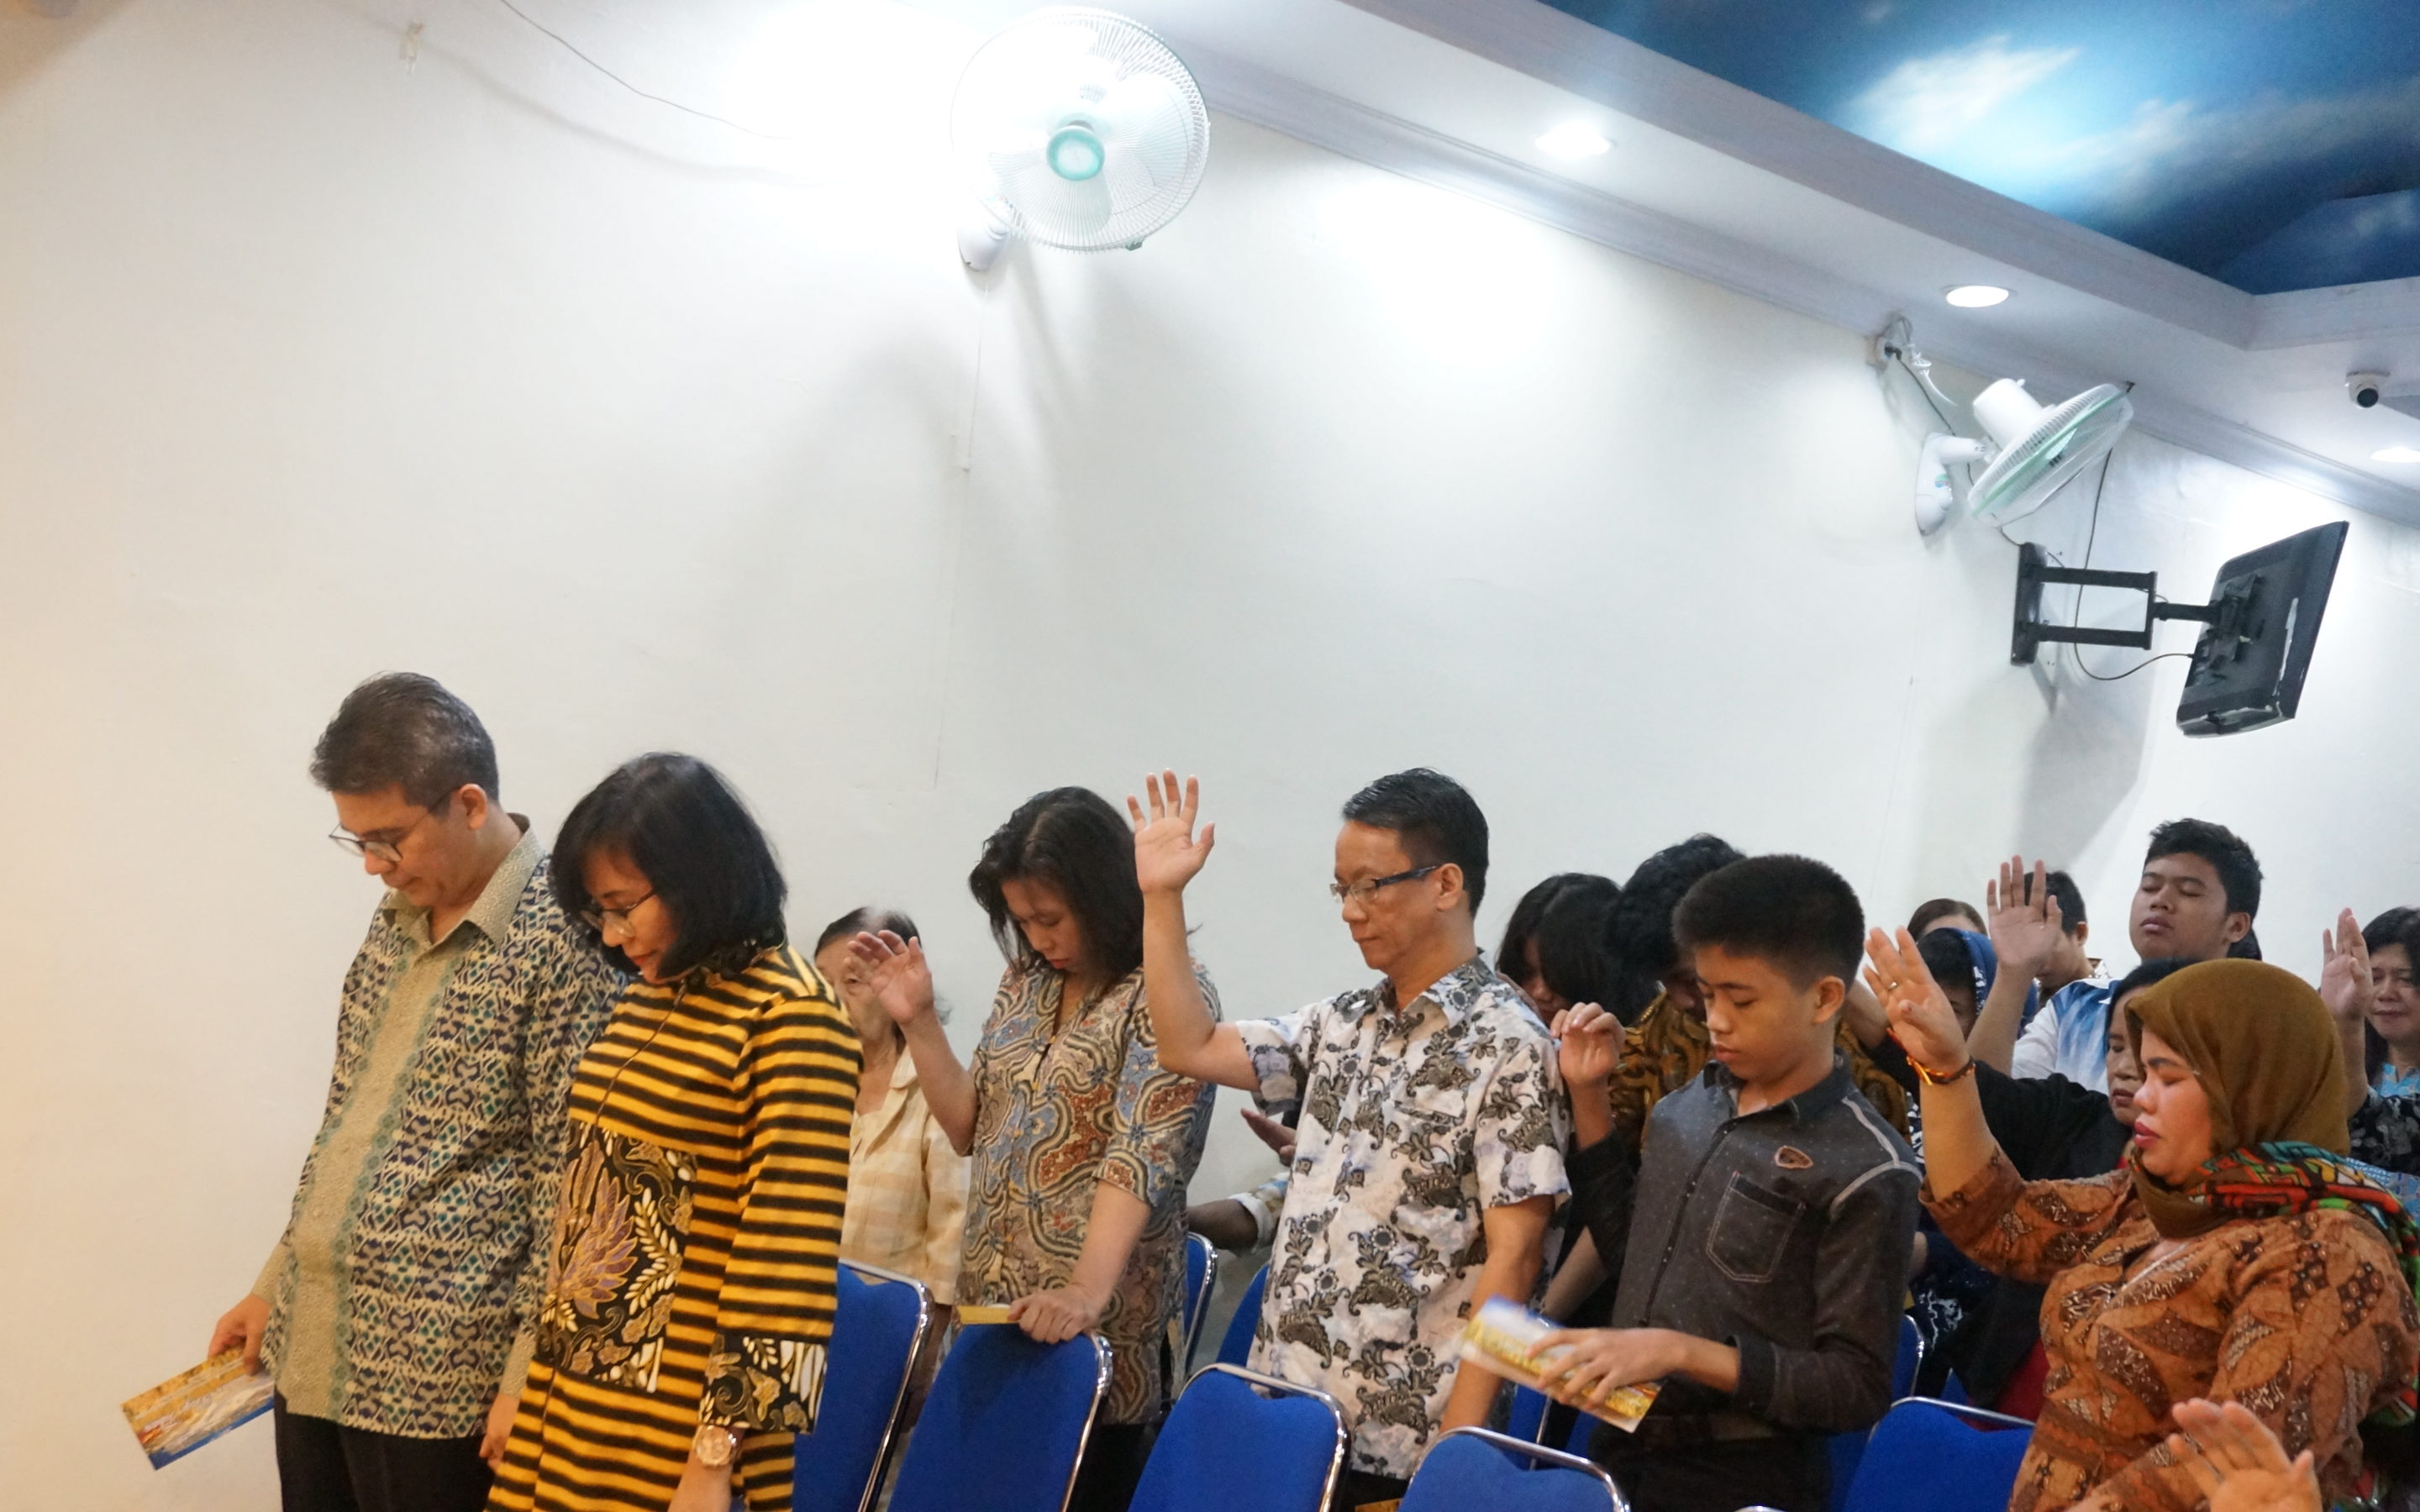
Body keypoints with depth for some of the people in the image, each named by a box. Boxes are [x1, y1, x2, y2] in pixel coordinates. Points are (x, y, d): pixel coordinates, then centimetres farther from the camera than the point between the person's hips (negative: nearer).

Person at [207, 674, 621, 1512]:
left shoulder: (560, 937, -17)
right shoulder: (401, 913, 9)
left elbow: (574, 1182, -17)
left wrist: (530, 1371, -17)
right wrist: (274, 1284, 18)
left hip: (435, 1376, -7)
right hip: (310, 1346, 7)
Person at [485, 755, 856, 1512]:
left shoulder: (791, 1015, -15)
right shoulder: (648, 994, 9)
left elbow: (786, 1262, -18)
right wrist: (537, 1390, 16)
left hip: (675, 1431, -7)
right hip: (572, 1394, 7)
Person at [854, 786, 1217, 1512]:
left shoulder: (1167, 990, -11)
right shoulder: (1026, 980, 11)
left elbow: (1144, 1150, -22)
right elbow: (974, 1127, 13)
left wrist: (1087, 1289, -33)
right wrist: (917, 1021, 1)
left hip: (1097, 1328, -6)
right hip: (993, 1307, 6)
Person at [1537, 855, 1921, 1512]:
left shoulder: (1865, 1169, -16)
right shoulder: (1686, 1108, 1)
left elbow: (1857, 1388, -16)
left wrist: (1679, 1351, -24)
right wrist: (1589, 1096, 5)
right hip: (1622, 1447, 6)